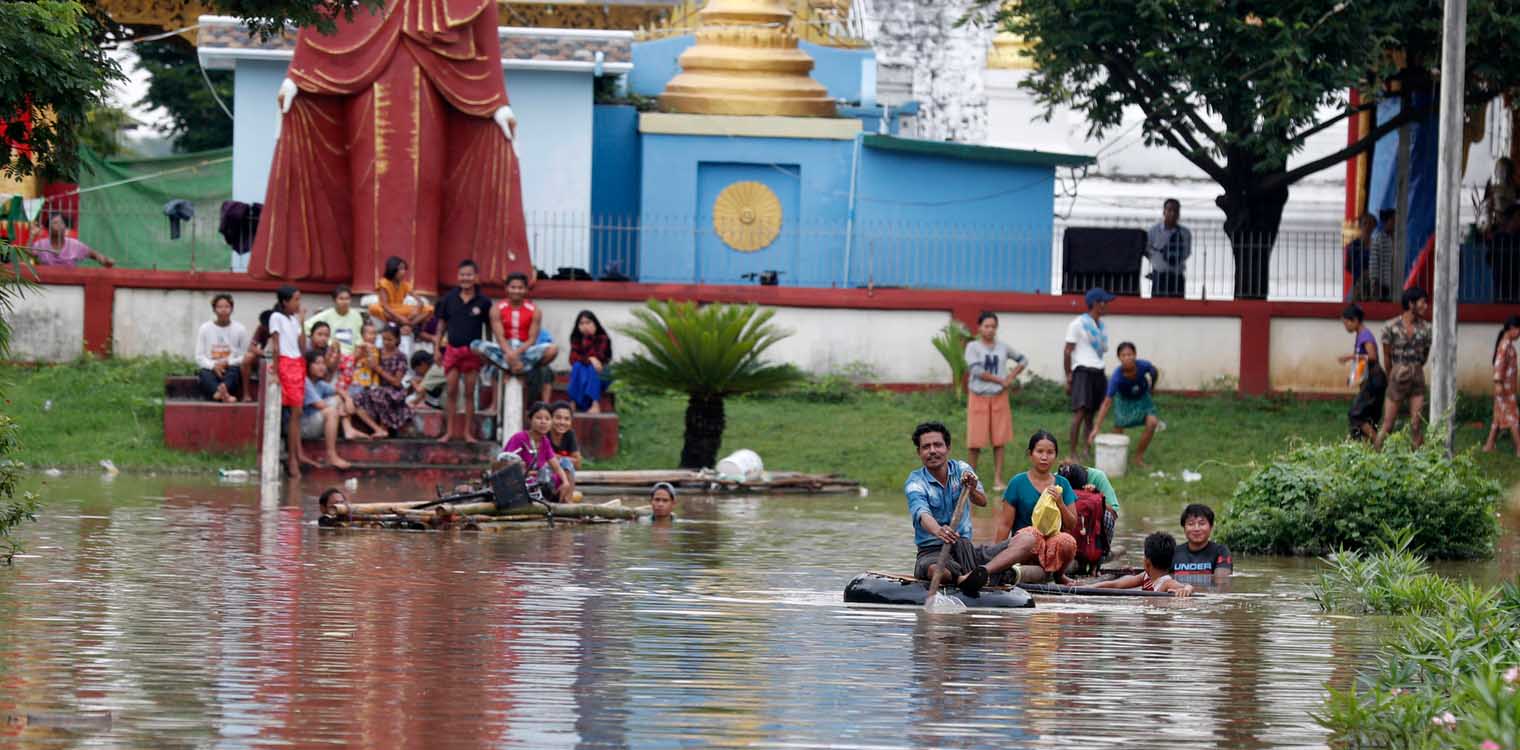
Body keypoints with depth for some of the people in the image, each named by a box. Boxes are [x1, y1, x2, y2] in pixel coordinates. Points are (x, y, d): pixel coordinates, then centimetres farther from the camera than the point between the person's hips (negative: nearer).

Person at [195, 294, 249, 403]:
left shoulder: (240, 329, 5)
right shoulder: (205, 328, 7)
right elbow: (199, 357, 6)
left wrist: (227, 363, -11)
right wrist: (213, 366, -12)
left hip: (231, 367, 0)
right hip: (210, 368, 0)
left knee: (235, 372, -36)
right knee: (204, 374, -35)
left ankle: (220, 393, -69)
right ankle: (225, 395, -66)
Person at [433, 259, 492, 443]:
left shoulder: (483, 302, -3)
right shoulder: (449, 298, 2)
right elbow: (442, 323, 9)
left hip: (473, 350, -1)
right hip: (452, 349, 1)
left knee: (469, 393, 5)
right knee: (451, 392, 2)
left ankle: (468, 432, 11)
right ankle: (449, 431, 8)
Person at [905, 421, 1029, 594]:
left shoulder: (961, 470, 7)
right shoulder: (915, 484, -4)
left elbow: (982, 502, -10)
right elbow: (922, 515, -25)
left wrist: (973, 490, -34)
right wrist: (938, 531, -48)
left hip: (966, 550, 4)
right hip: (932, 552, -4)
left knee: (1028, 543, -17)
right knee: (934, 570, -41)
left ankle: (983, 571, -42)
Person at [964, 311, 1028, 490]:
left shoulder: (1003, 348, 6)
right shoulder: (973, 347, -4)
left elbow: (1023, 360, 18)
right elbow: (976, 370, -15)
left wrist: (1011, 377, 2)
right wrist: (1000, 380, -13)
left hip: (999, 397, 3)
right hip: (978, 397, -3)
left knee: (999, 440, 2)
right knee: (975, 440, -2)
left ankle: (998, 479, 6)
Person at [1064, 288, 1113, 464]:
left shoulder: (1101, 325, 16)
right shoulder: (1078, 324, -5)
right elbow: (1068, 352, -6)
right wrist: (1068, 376, -10)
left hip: (1098, 372, 7)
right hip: (1083, 371, -7)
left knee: (1090, 414, 7)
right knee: (1080, 412, -15)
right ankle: (1073, 454, -15)